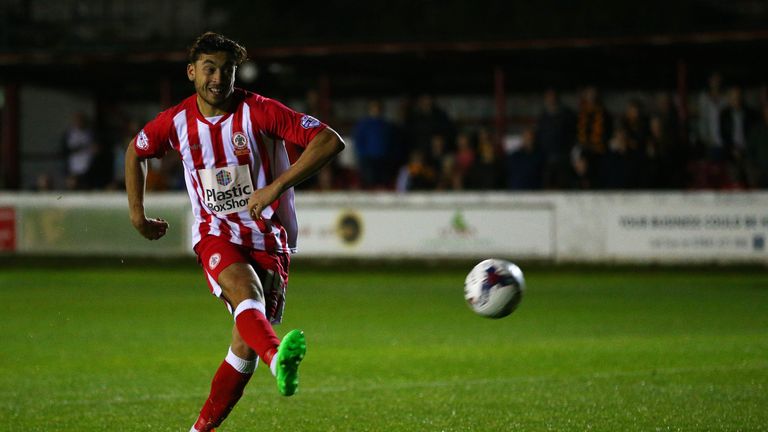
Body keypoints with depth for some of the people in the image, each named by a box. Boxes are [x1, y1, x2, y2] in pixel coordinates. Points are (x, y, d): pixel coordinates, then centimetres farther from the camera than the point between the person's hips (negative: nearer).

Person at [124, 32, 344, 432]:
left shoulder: (258, 112, -11)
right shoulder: (176, 122, 0)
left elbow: (330, 141, -18)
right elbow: (136, 151, 22)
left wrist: (275, 187, -24)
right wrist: (136, 214, 19)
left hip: (267, 239, 0)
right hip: (216, 234, 0)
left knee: (247, 345, -6)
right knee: (247, 295, -33)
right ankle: (279, 359, -65)